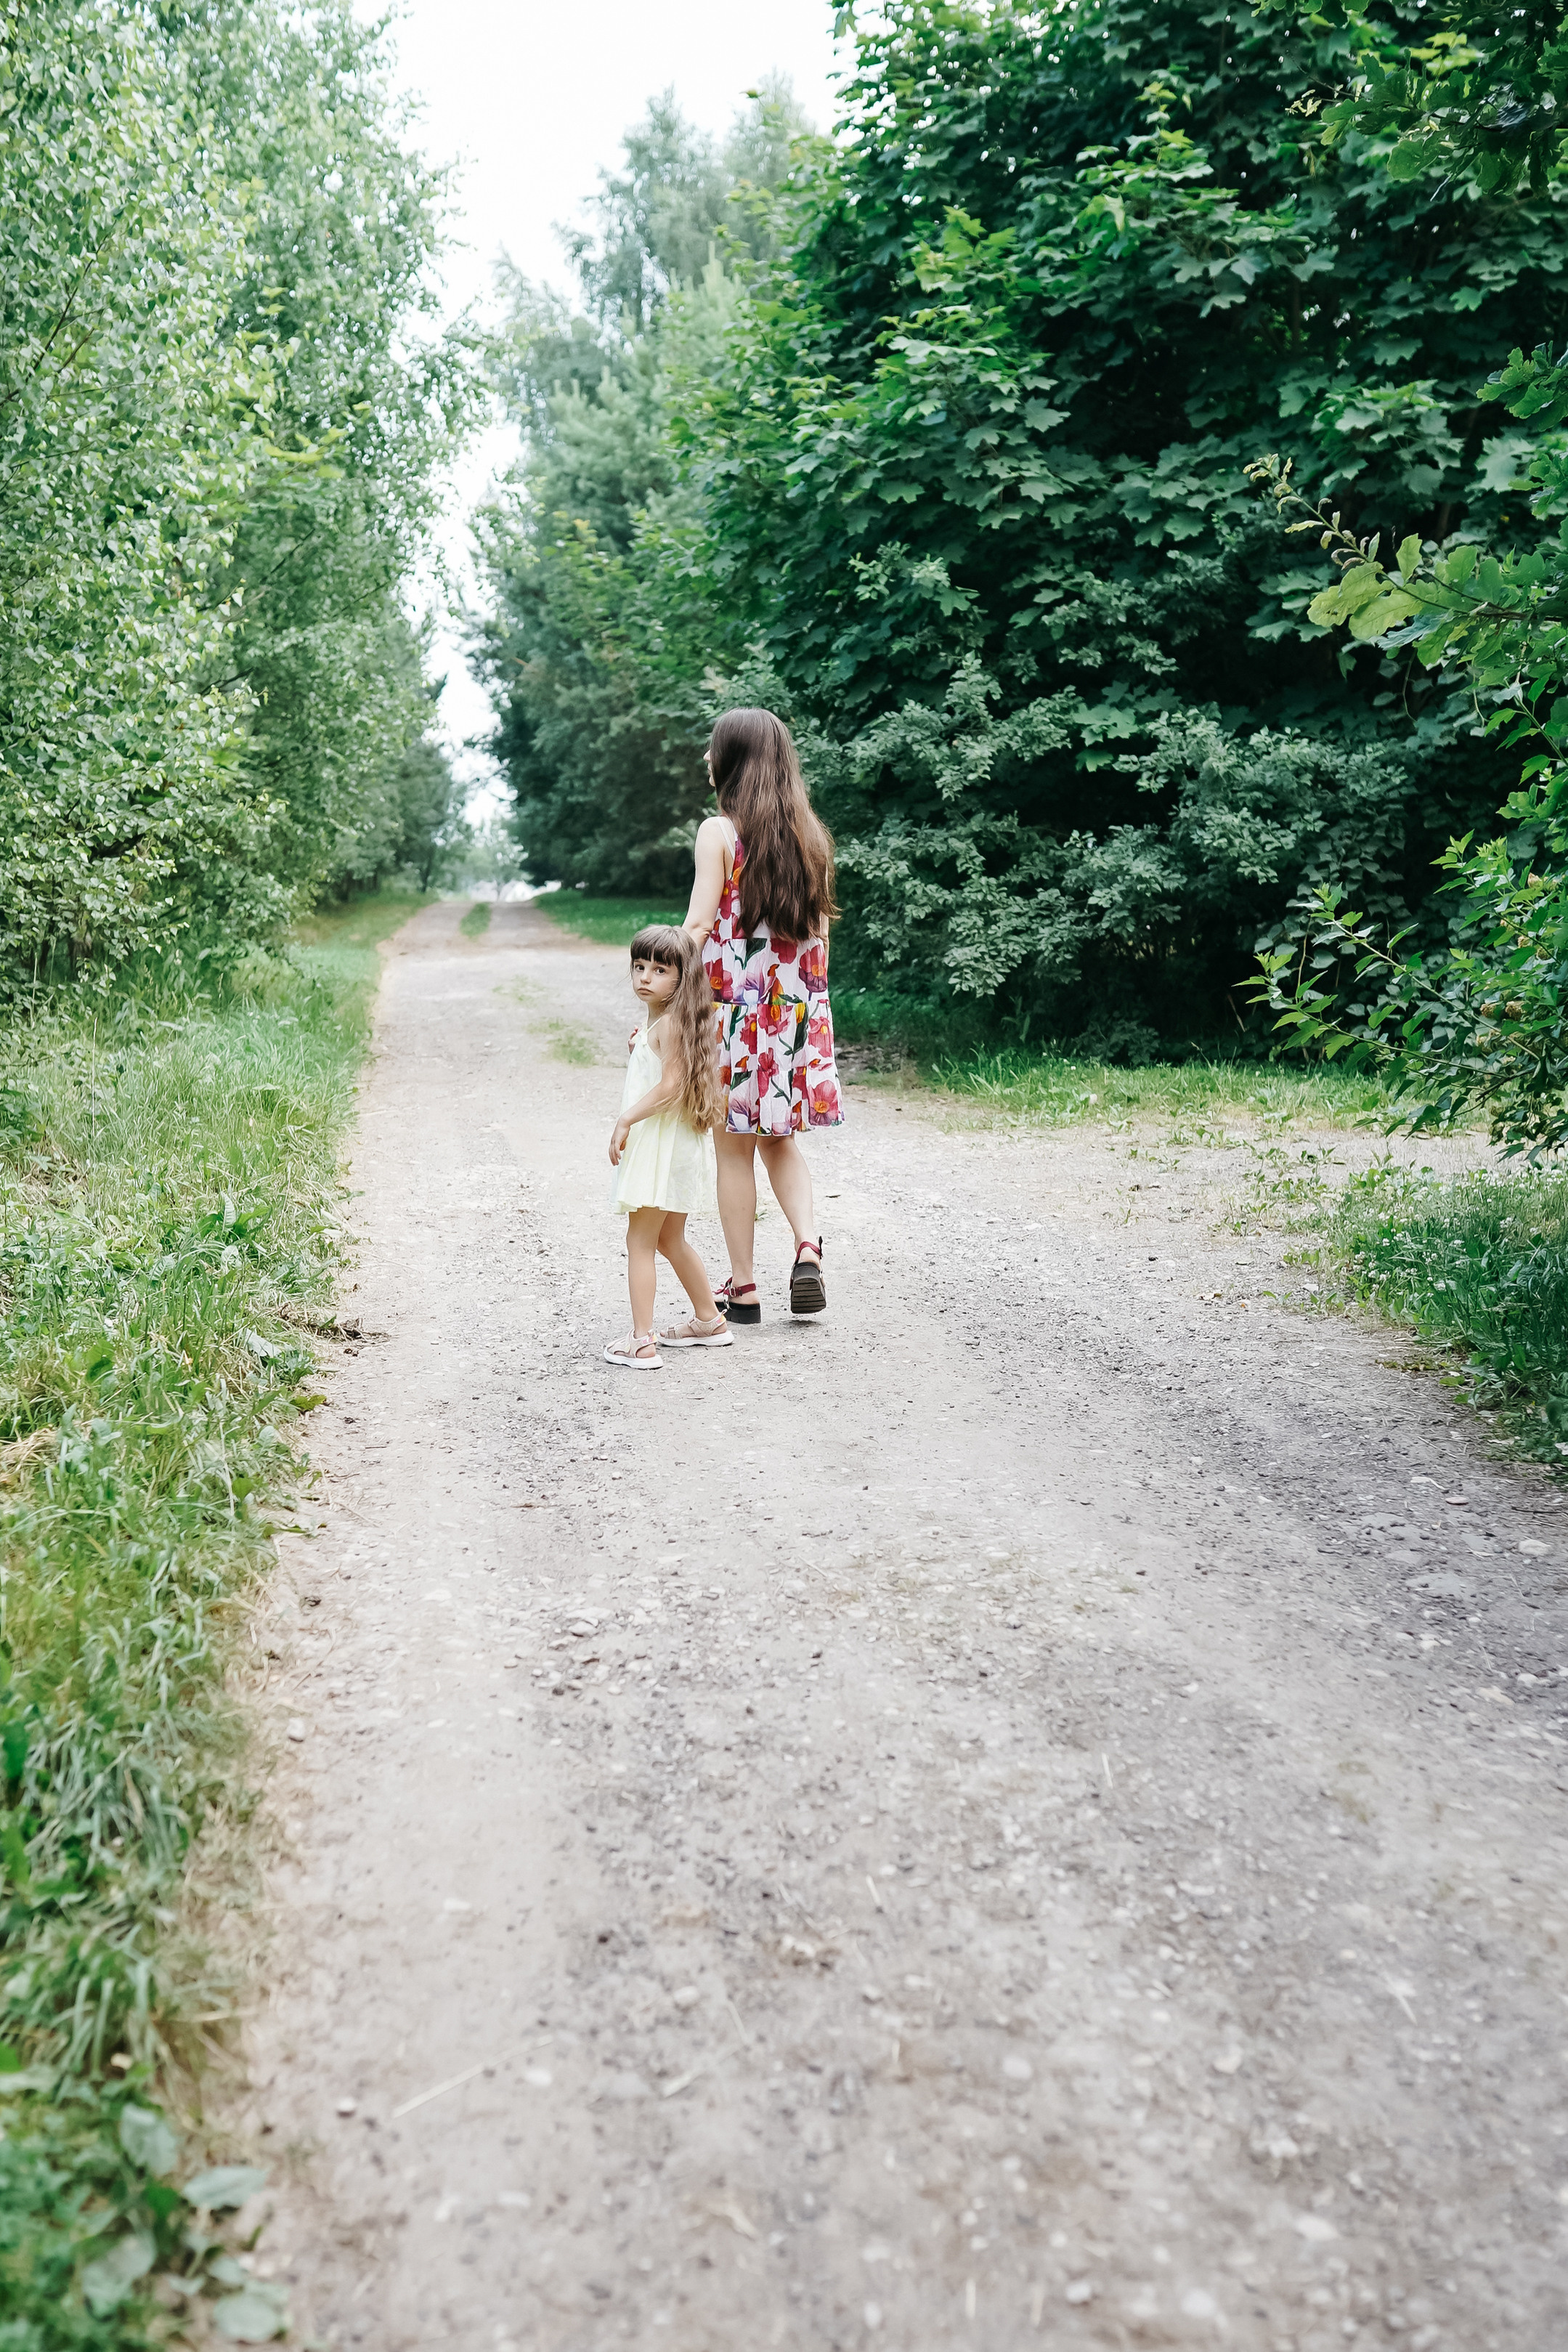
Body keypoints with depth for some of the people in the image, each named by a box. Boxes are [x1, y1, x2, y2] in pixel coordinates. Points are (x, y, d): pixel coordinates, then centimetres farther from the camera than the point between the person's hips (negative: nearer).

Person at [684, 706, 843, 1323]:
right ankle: (808, 1244, -3)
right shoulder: (810, 834, 7)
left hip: (733, 1005, -5)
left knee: (734, 1147, 4)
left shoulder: (718, 831, -9)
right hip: (797, 1006, 5)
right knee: (780, 1139, 18)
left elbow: (697, 927, -14)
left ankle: (743, 1287, 10)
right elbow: (820, 929, 11)